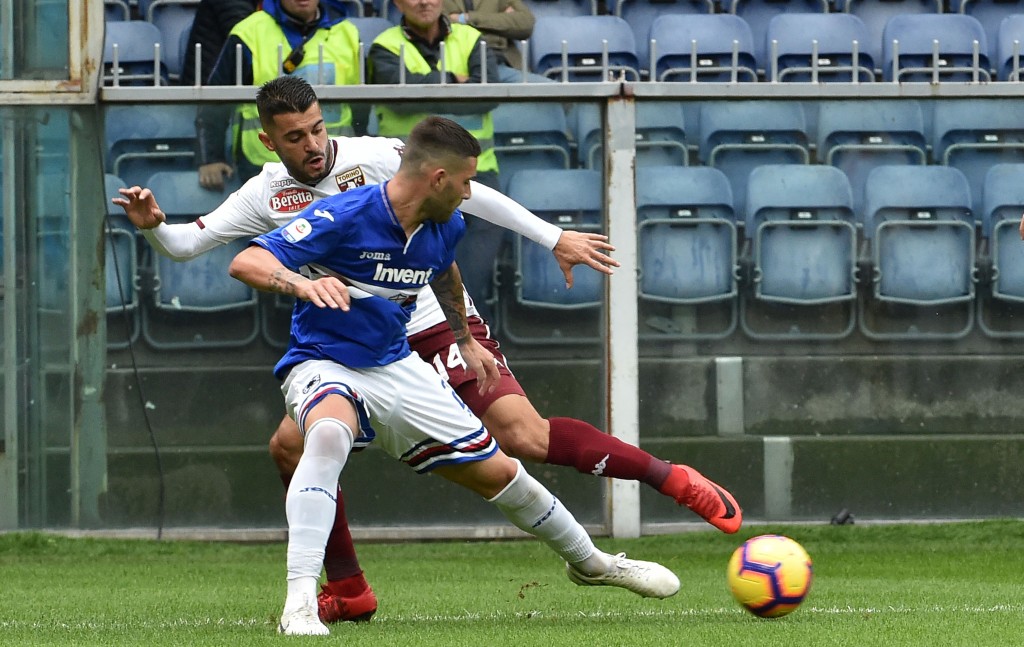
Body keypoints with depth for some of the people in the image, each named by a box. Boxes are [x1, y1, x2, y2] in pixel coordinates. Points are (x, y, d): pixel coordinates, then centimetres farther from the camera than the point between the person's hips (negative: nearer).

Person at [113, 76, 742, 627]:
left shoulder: (375, 157, -12)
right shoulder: (267, 194, 1)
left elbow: (466, 192, -9)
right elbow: (186, 244, 5)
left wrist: (554, 238, -11)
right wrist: (153, 225, -18)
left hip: (441, 327, -5)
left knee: (522, 435, -24)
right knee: (292, 444, -6)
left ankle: (673, 479, -16)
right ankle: (348, 590, 7)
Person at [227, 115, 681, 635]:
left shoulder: (445, 226, -2)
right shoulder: (345, 218, -25)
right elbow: (245, 262, -31)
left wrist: (466, 341, 33)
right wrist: (301, 283, -49)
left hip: (395, 367, 7)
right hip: (323, 366, -7)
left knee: (497, 471, 11)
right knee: (330, 434, -42)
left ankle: (589, 563, 39)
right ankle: (300, 602, -45)